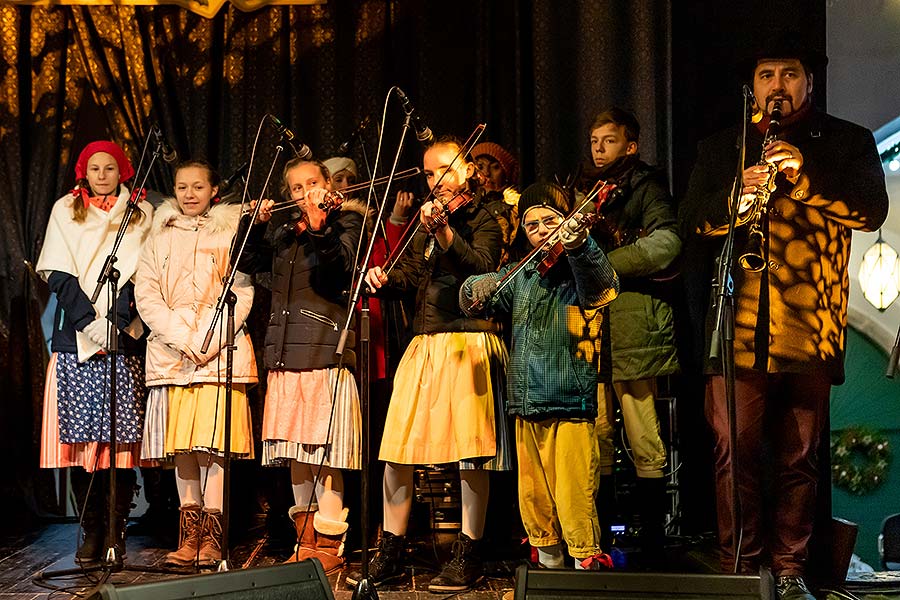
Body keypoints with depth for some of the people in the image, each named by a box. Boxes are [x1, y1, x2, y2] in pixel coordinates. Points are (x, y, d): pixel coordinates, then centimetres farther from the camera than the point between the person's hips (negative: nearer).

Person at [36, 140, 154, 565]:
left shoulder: (141, 214, 11)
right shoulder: (65, 211, 14)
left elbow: (141, 276, 2)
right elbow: (58, 275, 5)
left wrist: (114, 322, -12)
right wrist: (89, 322, -8)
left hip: (125, 339, -1)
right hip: (75, 338, 1)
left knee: (122, 437, -6)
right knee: (81, 438, -4)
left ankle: (116, 531, 0)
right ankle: (92, 531, 4)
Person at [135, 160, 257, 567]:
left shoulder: (231, 233, 8)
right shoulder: (160, 238, 15)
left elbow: (242, 294, 0)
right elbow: (145, 294, 6)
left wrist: (210, 342, -11)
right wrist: (181, 339, -8)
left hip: (221, 349, -2)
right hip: (170, 351, 3)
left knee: (212, 438, -10)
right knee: (181, 441, 0)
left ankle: (211, 536, -5)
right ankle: (190, 533, 6)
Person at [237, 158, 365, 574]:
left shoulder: (347, 221, 4)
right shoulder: (284, 234, 20)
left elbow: (342, 267, -13)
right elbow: (246, 263, 20)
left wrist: (318, 227, -24)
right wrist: (257, 223, 8)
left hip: (326, 352, -6)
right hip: (285, 353, 6)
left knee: (322, 450, -8)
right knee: (295, 451, 8)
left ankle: (330, 544, -2)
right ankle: (306, 542, 16)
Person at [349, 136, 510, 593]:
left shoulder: (482, 220, 1)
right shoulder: (426, 224, 21)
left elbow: (483, 267, -18)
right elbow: (408, 273, 14)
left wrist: (444, 231, -32)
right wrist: (382, 276, -8)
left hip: (467, 341, -6)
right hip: (423, 344, 6)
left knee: (470, 452, -5)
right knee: (395, 447, 5)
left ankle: (468, 556, 6)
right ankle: (390, 554, 16)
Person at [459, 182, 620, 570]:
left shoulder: (582, 270, -4)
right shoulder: (522, 276, 14)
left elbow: (601, 281, -27)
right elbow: (490, 293, 18)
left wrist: (578, 245, -49)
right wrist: (476, 290, -8)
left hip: (571, 407, -6)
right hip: (527, 407, 6)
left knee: (574, 500, -8)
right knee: (533, 497, 15)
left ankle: (587, 564, 5)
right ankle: (548, 562, 31)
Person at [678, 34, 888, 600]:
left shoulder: (847, 142, 12)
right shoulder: (720, 148, 16)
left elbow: (872, 210, -3)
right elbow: (691, 220, 7)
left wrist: (803, 177, -15)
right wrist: (736, 196, -12)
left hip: (810, 327, 0)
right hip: (739, 324, 1)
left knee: (799, 458, 5)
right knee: (736, 452, -1)